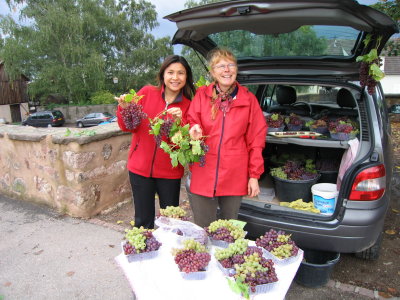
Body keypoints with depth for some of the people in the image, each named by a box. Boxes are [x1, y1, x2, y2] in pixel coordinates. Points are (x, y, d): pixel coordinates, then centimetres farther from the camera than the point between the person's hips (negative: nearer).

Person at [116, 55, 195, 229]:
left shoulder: (188, 105, -1)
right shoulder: (147, 93, -3)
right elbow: (128, 127, 0)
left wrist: (180, 121, -21)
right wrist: (124, 109, -19)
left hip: (170, 172, 0)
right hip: (140, 167, 0)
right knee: (143, 221, 11)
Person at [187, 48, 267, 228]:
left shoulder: (248, 99, 1)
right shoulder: (201, 95, 1)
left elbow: (256, 140, 3)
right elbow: (191, 122, 8)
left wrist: (254, 175, 1)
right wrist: (195, 131, -17)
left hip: (235, 177, 0)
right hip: (203, 175, 0)